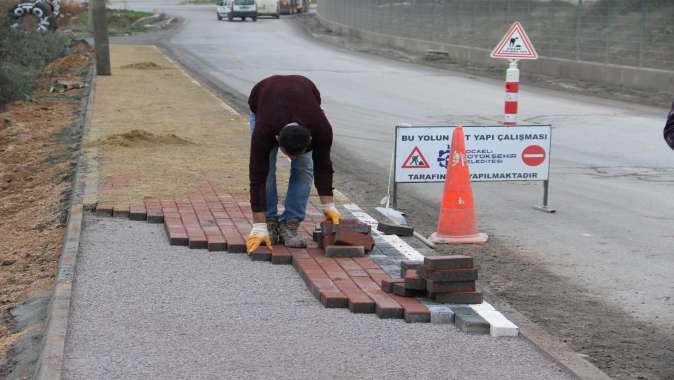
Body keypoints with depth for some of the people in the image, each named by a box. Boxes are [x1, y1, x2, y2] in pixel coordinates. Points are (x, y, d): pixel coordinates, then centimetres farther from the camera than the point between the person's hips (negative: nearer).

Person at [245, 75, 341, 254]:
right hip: (262, 100, -1)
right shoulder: (263, 132, -43)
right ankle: (270, 222, -1)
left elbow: (322, 166, -23)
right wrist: (259, 227, -38)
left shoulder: (321, 128, -40)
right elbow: (258, 177, -37)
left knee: (304, 167, -13)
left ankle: (289, 225, -6)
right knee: (265, 168, -15)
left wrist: (328, 206, -20)